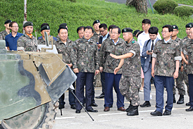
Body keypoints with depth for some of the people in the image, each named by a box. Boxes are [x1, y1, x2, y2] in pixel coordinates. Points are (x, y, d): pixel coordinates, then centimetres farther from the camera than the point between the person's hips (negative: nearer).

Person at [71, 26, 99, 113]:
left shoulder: (94, 44, 13)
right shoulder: (78, 43, 3)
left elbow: (96, 57, 17)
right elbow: (74, 56, 0)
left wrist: (97, 68, 11)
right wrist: (75, 67, -8)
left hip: (91, 70, 3)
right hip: (80, 69, -3)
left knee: (89, 88, 6)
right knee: (79, 88, -2)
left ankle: (88, 106, 15)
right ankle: (78, 107, 3)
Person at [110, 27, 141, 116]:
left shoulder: (135, 45, -13)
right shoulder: (126, 45, 14)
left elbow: (130, 54, -29)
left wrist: (117, 57, -36)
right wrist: (119, 67, 5)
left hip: (134, 72, -9)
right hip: (125, 71, 9)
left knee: (133, 90, -4)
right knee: (123, 88, 11)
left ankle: (135, 109, 5)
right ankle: (132, 102, 28)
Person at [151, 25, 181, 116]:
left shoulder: (175, 45, 2)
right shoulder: (158, 44, 10)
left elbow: (177, 59, 2)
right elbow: (154, 57, 14)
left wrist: (176, 71, -5)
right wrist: (153, 69, 9)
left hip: (169, 72, -2)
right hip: (158, 71, 2)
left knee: (169, 91, 5)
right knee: (159, 90, -1)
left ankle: (168, 109, 16)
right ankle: (159, 110, 1)